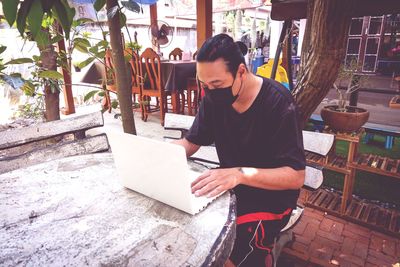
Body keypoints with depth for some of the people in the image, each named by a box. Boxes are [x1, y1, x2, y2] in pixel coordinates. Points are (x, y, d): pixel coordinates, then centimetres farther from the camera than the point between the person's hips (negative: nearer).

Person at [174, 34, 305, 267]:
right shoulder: (214, 98, -4)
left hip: (270, 197, -5)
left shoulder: (278, 102, -21)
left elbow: (296, 176, -23)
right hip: (231, 189, 6)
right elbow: (191, 142, 4)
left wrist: (241, 174, -38)